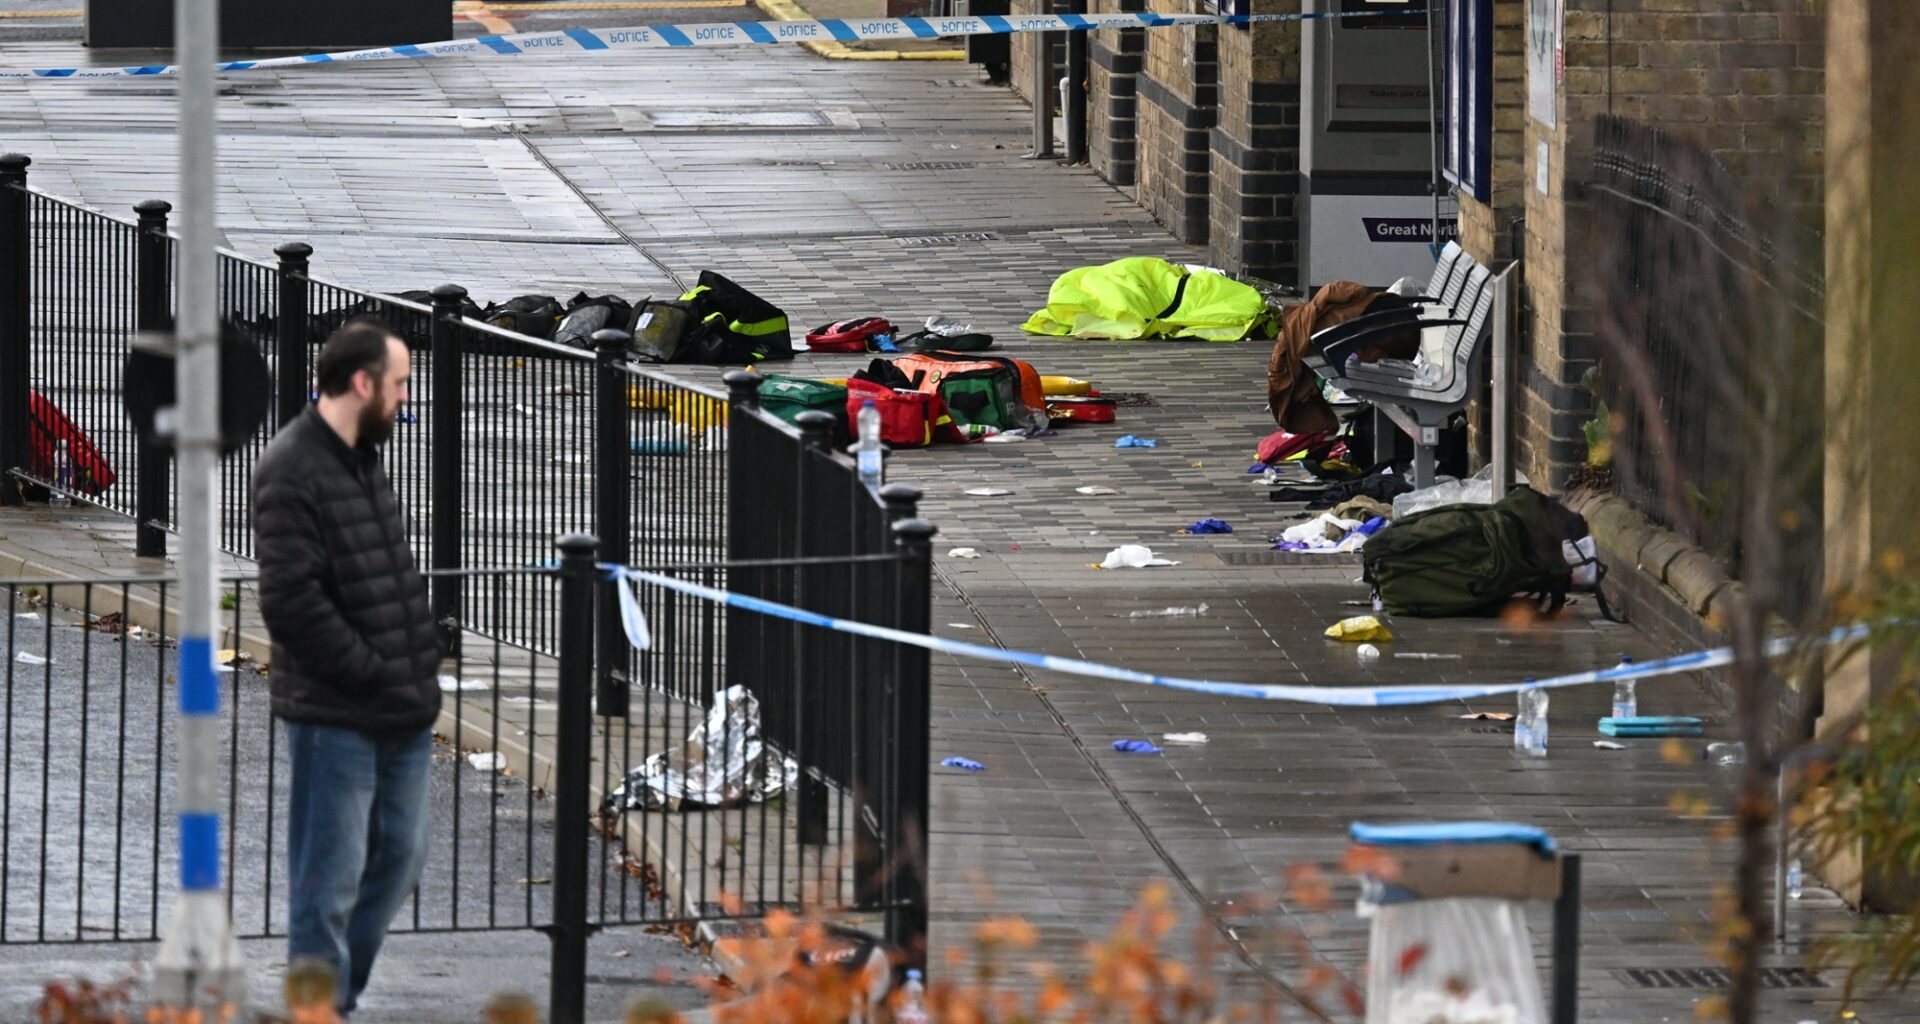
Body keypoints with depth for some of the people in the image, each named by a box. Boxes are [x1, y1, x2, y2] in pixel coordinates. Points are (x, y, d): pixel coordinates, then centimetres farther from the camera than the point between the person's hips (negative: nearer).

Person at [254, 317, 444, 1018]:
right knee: (331, 880, -3)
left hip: (400, 715, 9)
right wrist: (372, 672, -17)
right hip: (333, 716, -9)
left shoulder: (362, 461, 15)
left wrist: (422, 657, 11)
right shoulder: (292, 472, -15)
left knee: (399, 857, 15)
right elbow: (292, 601, -21)